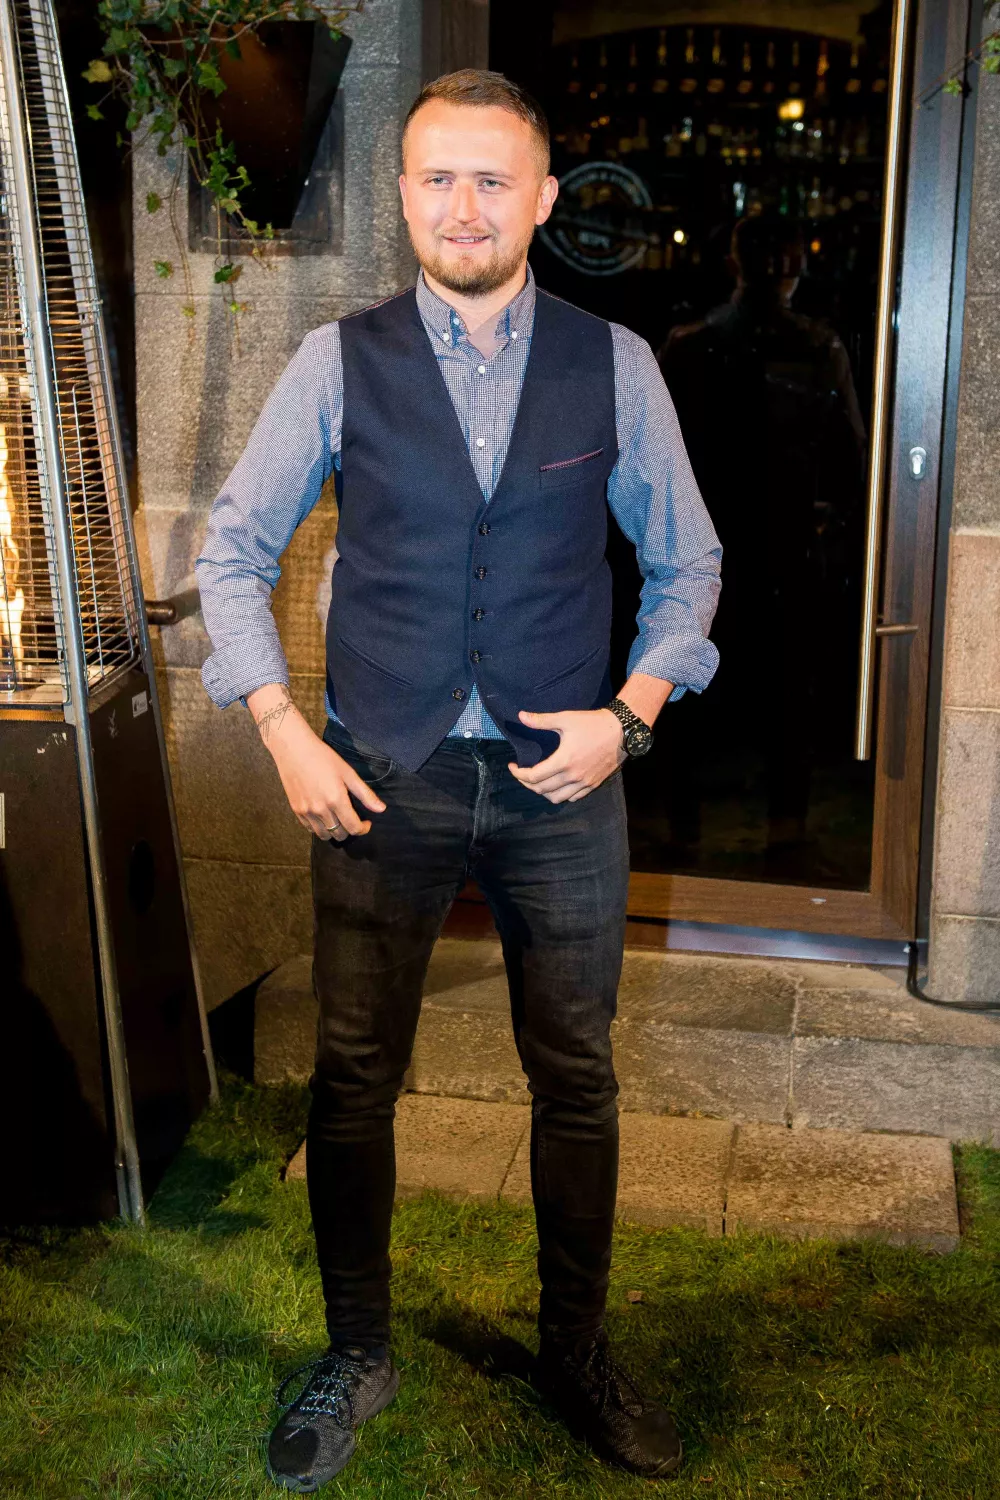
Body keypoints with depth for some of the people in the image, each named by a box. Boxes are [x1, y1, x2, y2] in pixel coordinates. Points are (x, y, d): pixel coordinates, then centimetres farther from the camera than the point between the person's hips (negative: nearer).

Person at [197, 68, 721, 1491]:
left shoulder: (614, 363, 0)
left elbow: (687, 559, 8)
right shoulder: (338, 362, -1)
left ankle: (576, 1351, 34)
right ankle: (357, 1358, 31)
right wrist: (284, 732, -5)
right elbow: (232, 549, 5)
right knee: (353, 1079, 9)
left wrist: (630, 710, -6)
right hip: (381, 780, 0)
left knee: (577, 1081, 12)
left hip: (563, 780, 1)